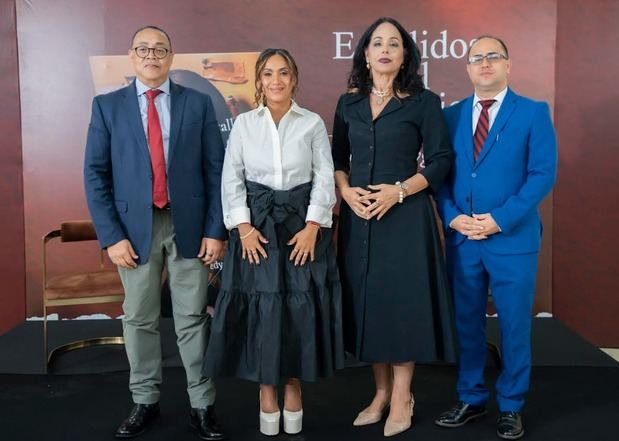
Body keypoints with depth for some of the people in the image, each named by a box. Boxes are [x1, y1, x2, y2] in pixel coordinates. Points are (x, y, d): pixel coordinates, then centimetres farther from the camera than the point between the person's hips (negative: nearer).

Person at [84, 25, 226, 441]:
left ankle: (203, 405, 19)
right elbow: (95, 174, 1)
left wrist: (216, 230, -5)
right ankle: (145, 402, 27)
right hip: (135, 226, 1)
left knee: (193, 319, 6)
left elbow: (216, 170, 1)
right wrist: (111, 235, -7)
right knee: (139, 319, 10)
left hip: (188, 225, -1)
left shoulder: (198, 103, 3)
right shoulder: (107, 106, 4)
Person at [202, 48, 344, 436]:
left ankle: (294, 387, 20)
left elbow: (325, 177, 0)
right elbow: (231, 179, 2)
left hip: (302, 226, 0)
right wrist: (244, 227, -8)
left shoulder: (313, 123, 4)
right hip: (256, 226, 0)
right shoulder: (244, 124, 5)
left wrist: (312, 226, -11)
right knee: (260, 309, 1)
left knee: (301, 309, 2)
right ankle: (267, 394, 16)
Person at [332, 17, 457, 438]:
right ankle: (381, 391, 24)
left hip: (405, 215, -4)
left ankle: (402, 396, 16)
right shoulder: (349, 103, 10)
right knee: (366, 299, 8)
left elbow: (441, 160, -5)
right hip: (358, 215, 4)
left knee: (401, 300, 0)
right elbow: (337, 158, 12)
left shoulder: (424, 102, -2)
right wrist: (345, 190, -7)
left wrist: (399, 190, -16)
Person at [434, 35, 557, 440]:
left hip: (513, 238, -3)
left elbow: (543, 174, -8)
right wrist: (452, 217, -9)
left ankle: (510, 407, 23)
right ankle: (471, 400, 28)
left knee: (514, 326, 6)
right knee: (467, 323, 12)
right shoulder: (451, 115, 9)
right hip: (461, 238, 3)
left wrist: (500, 220, -16)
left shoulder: (534, 113, -1)